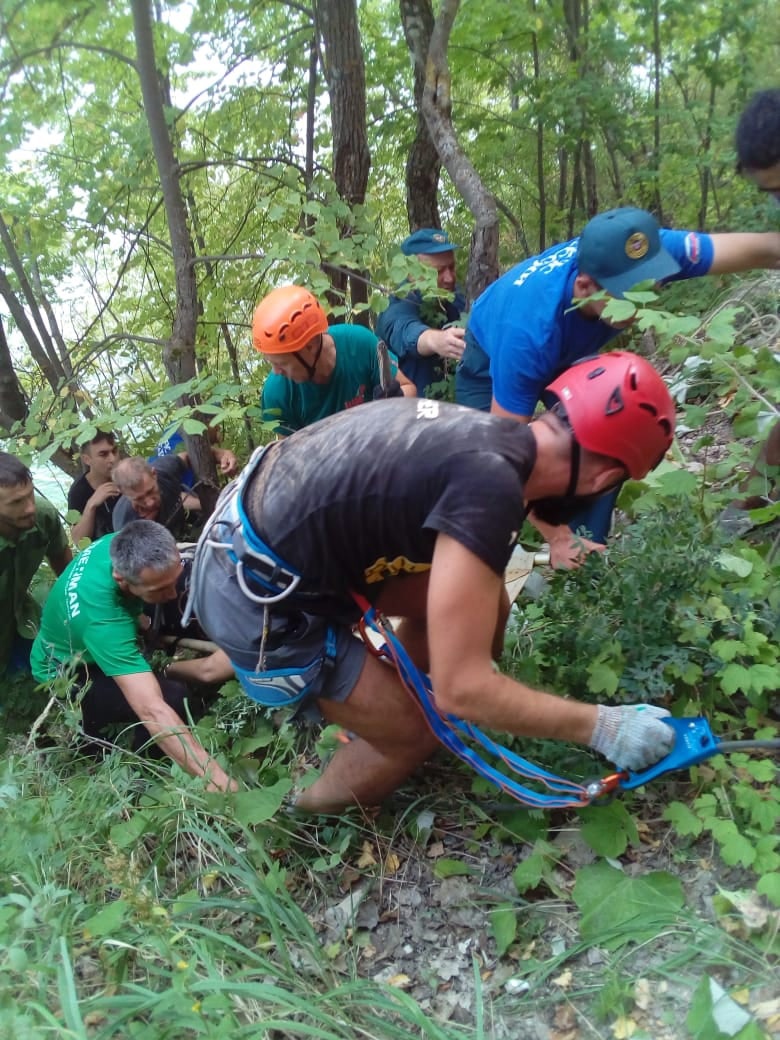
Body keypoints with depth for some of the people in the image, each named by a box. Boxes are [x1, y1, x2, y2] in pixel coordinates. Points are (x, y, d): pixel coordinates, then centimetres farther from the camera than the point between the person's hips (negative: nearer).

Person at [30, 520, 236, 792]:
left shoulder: (124, 547, -26)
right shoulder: (102, 619, -45)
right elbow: (152, 710, -52)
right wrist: (214, 776, -56)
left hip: (96, 646, 8)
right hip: (66, 675, -7)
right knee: (172, 698, -27)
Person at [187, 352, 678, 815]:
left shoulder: (487, 431, 1)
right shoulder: (491, 484, -27)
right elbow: (460, 688, -24)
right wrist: (601, 726, -12)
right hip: (256, 598, -8)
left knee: (481, 604, 10)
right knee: (414, 733, 6)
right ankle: (308, 820, 36)